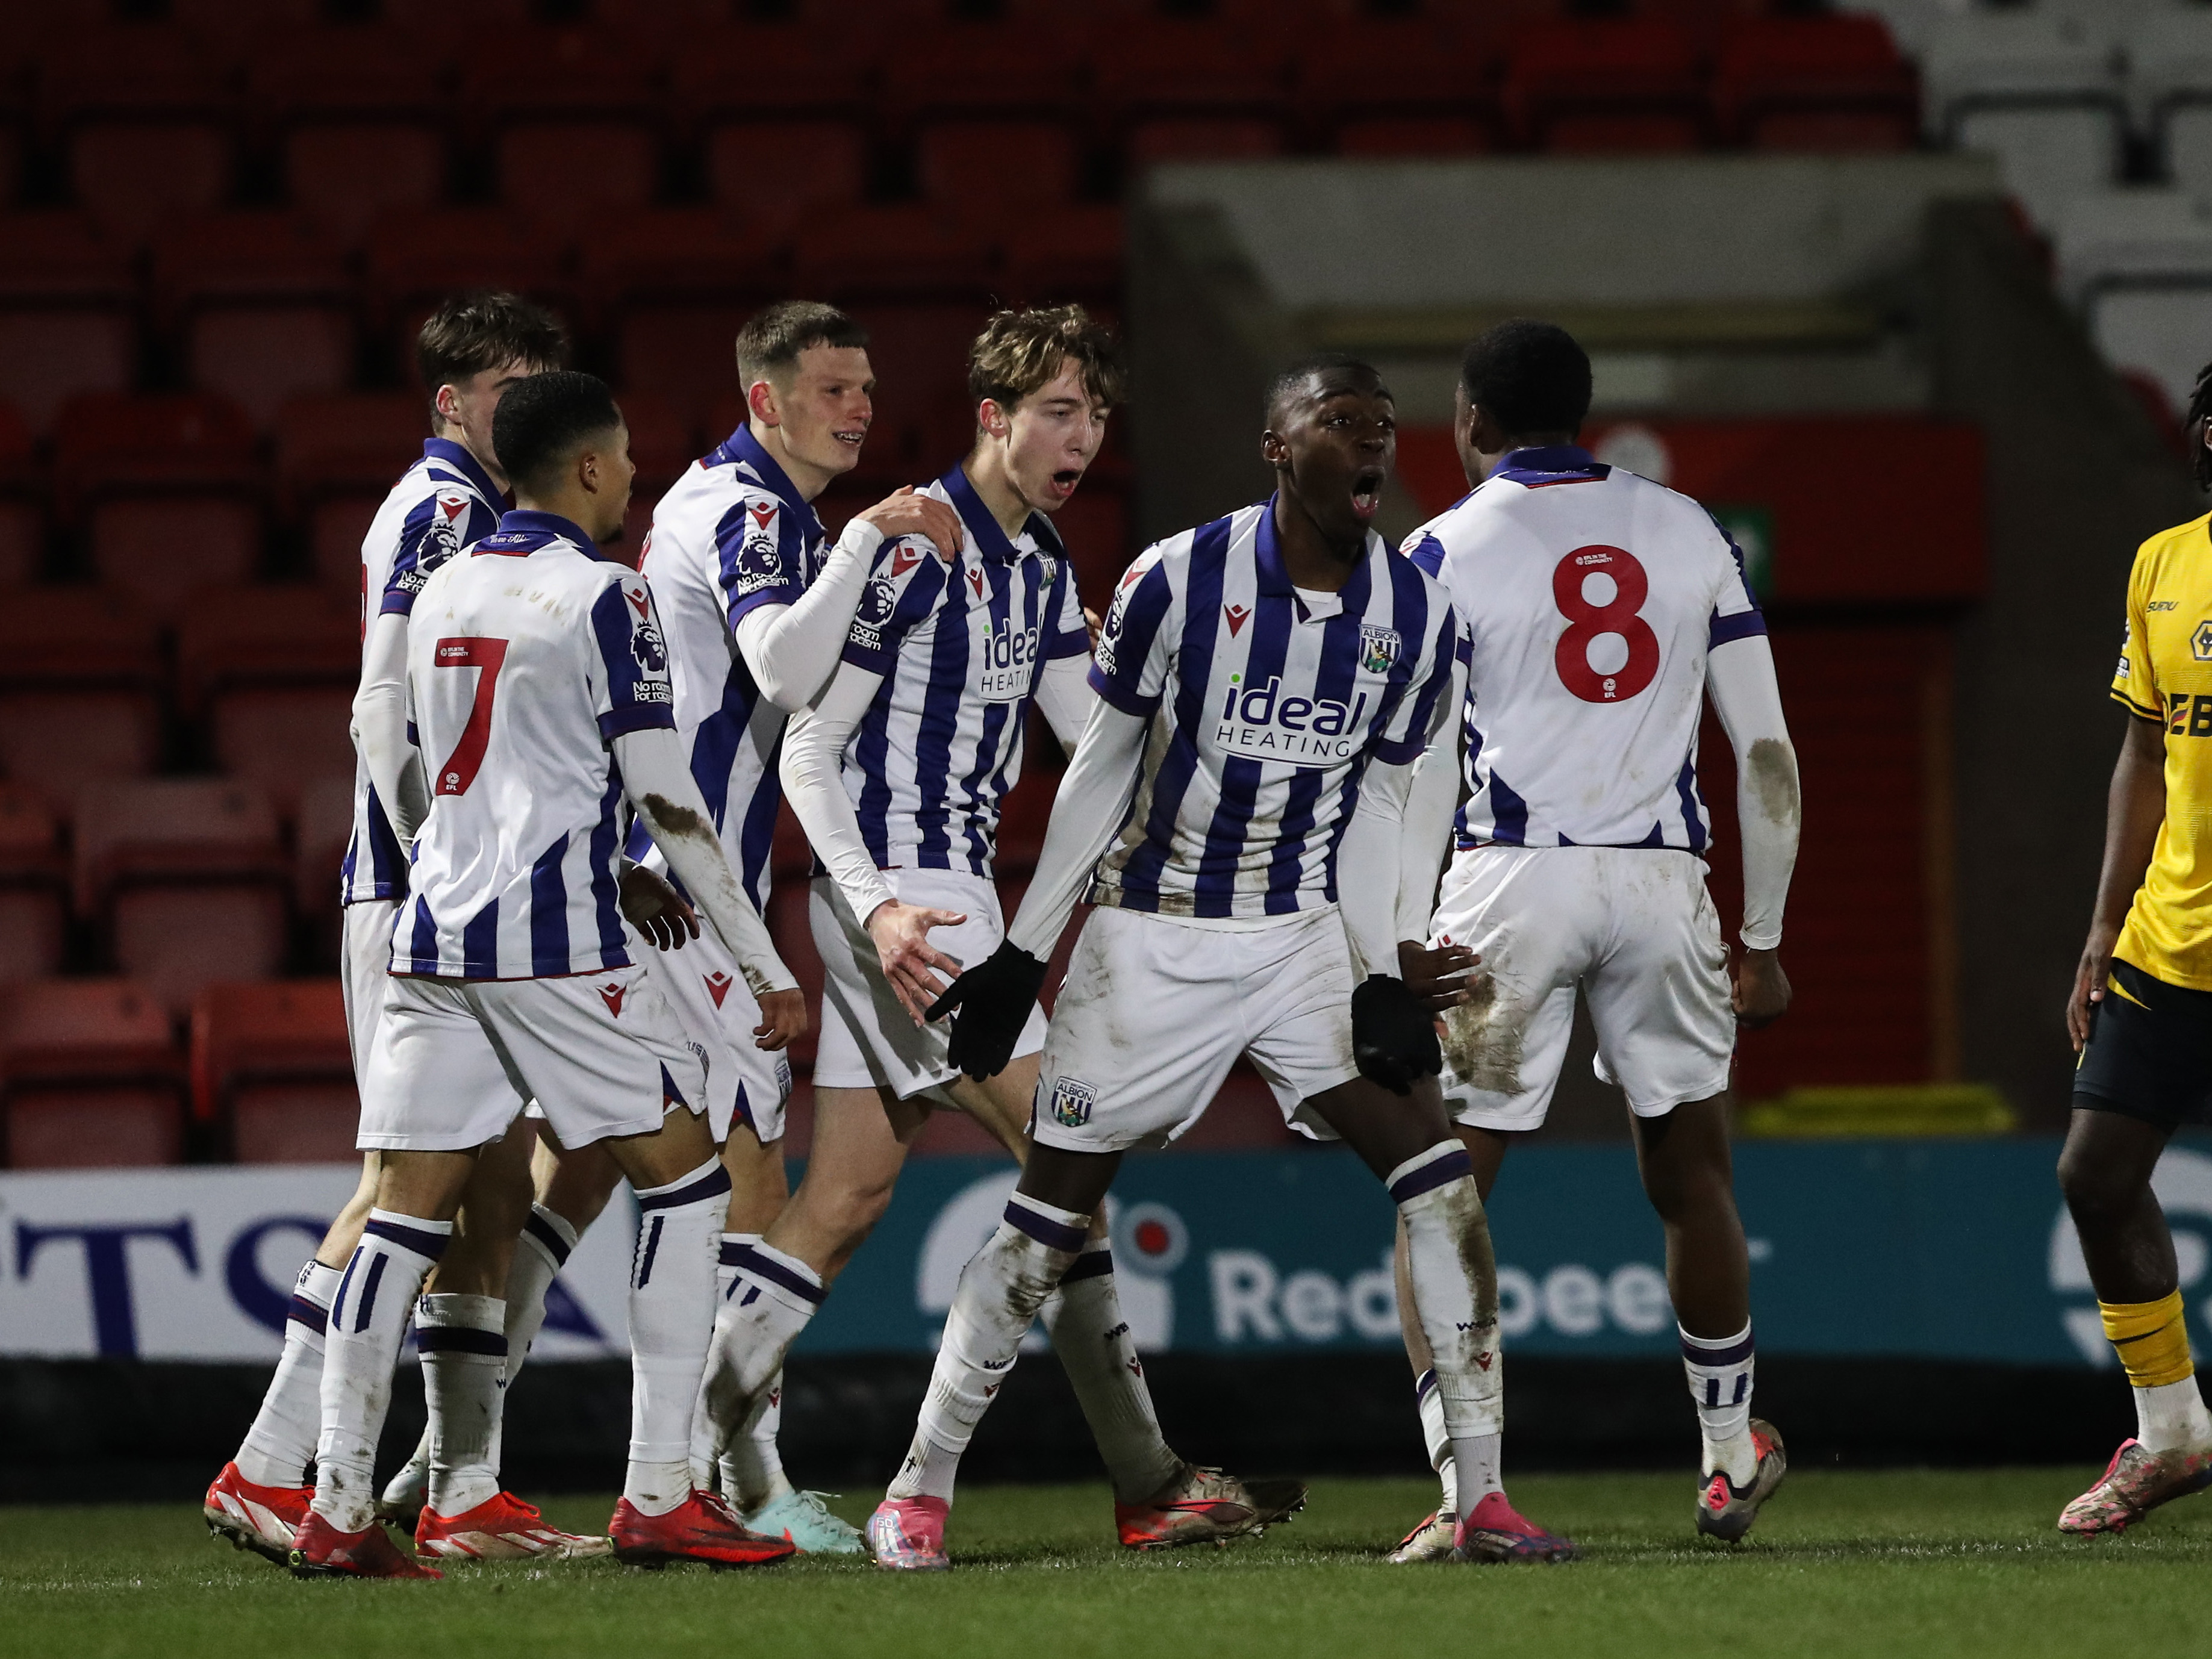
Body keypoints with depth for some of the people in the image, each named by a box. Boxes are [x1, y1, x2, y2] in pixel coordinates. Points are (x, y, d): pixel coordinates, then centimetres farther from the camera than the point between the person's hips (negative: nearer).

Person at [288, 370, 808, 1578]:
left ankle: (338, 1508, -2)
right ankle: (657, 1497, -2)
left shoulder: (440, 594, 14)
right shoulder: (602, 597, -6)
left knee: (409, 1208, 5)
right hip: (556, 938, -6)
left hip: (432, 934, 6)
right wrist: (767, 969, -5)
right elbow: (665, 800, -9)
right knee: (683, 1171, 4)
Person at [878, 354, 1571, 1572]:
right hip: (1151, 940, -3)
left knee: (1434, 1169, -11)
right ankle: (920, 1488, 13)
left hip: (1303, 939, 3)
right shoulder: (1179, 581, -12)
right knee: (1051, 1217, -1)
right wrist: (1021, 955, -1)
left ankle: (1482, 1502, -8)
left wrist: (1381, 978, -3)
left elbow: (1376, 808, 7)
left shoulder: (1415, 616, -2)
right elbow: (1102, 771, -3)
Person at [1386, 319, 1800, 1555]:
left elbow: (1419, 782, -5)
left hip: (1512, 886, -3)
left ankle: (1463, 1493, -7)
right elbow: (1768, 755, 10)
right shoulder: (1690, 536, 11)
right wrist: (1764, 939, 16)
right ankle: (1733, 1460, 29)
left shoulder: (1447, 554, 1)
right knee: (1690, 1175, 19)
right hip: (1662, 884, 3)